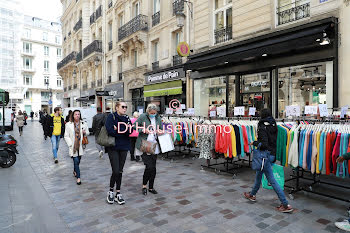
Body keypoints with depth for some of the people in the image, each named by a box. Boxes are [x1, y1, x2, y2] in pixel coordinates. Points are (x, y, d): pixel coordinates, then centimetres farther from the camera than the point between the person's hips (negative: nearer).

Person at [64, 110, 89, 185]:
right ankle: (78, 177, 1)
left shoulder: (83, 124, 3)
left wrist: (85, 132, -9)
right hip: (73, 146, -3)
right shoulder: (69, 124, -2)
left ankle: (75, 171, 44)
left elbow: (87, 133, 15)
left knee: (78, 160, 15)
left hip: (80, 146, 3)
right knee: (76, 161, -8)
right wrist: (70, 144, -10)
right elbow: (66, 136, 0)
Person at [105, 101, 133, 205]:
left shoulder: (127, 118, 9)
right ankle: (111, 191, 17)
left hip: (124, 147, 4)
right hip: (113, 147, -4)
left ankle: (118, 193, 21)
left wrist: (117, 130, -17)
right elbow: (110, 131, -20)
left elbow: (130, 132, -3)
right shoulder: (111, 117, -5)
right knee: (116, 171, -8)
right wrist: (124, 132, -12)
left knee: (120, 171, 9)